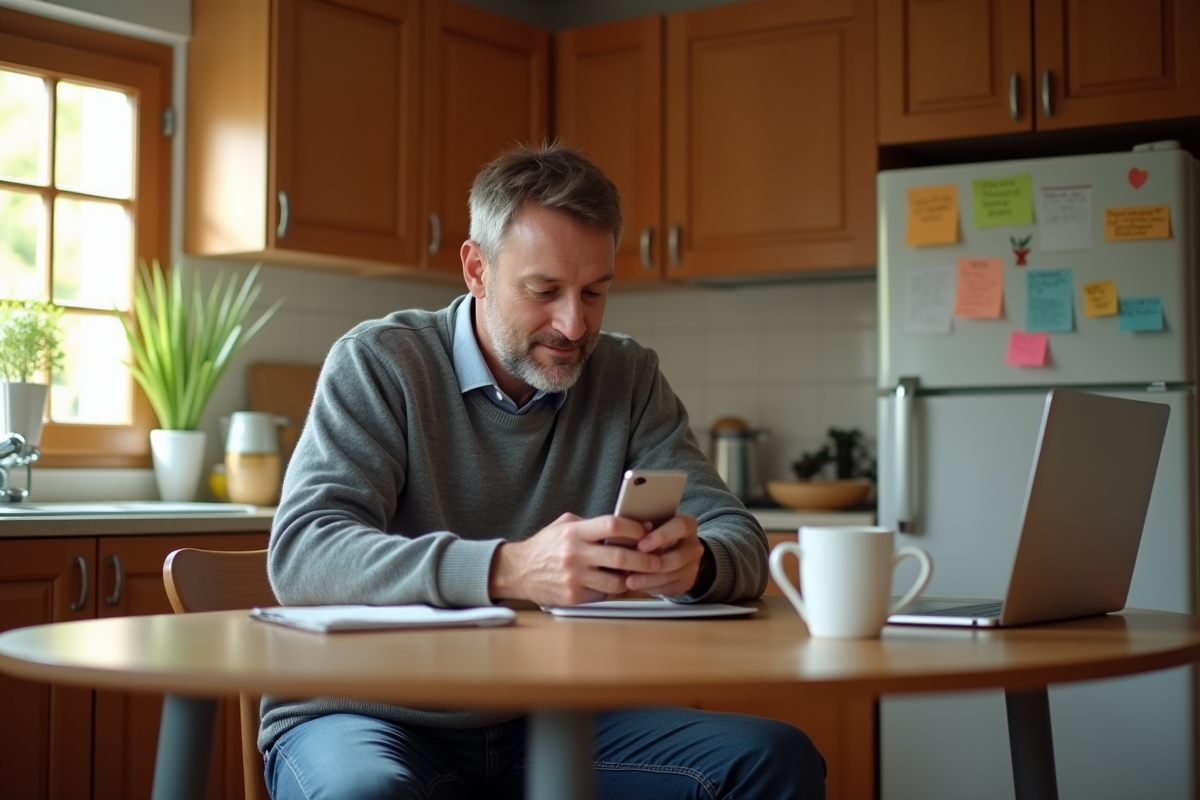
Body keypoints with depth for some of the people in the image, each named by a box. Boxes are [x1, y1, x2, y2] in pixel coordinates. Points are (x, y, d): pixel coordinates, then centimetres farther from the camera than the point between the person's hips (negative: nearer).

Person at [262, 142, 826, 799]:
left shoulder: (629, 379, 5)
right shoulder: (380, 364, -7)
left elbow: (740, 541, 0)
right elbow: (301, 554, -20)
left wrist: (693, 562, -26)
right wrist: (507, 569, -36)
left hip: (550, 716, 5)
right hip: (375, 715, -4)